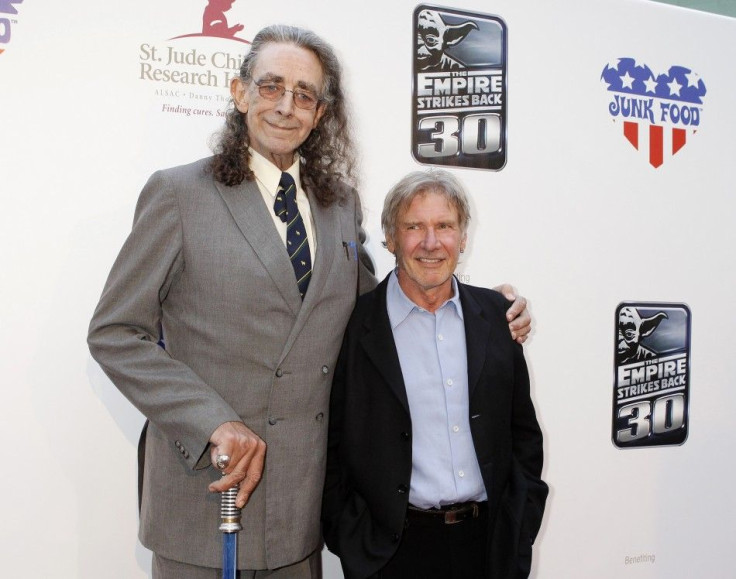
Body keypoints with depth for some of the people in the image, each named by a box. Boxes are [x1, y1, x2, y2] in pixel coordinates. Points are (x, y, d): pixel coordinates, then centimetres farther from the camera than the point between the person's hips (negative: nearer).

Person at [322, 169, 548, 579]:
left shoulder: (495, 314, 3)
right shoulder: (355, 326, -8)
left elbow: (523, 431, 9)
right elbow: (331, 448, -4)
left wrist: (521, 527, 5)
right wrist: (352, 543, -7)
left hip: (489, 545, 3)